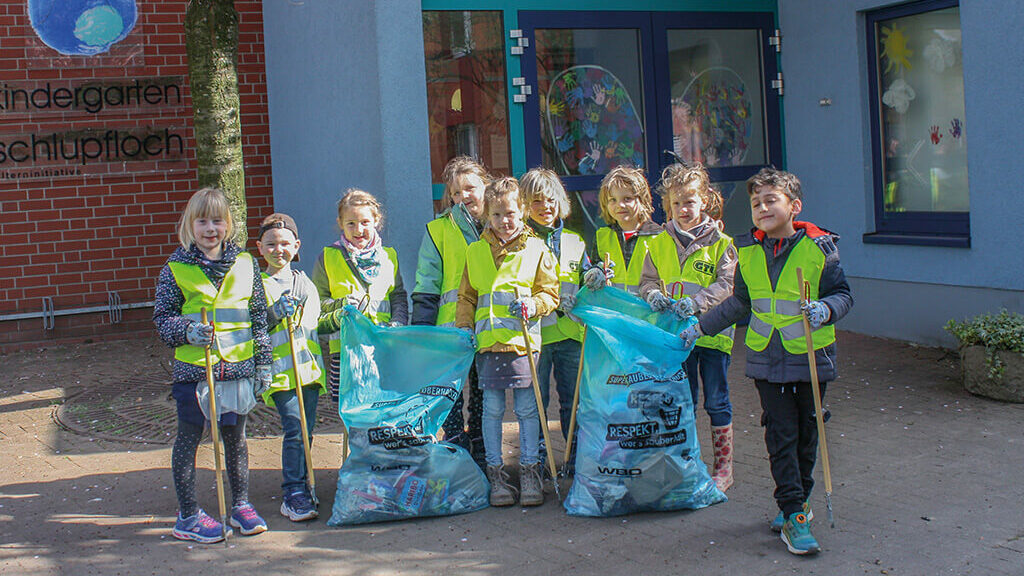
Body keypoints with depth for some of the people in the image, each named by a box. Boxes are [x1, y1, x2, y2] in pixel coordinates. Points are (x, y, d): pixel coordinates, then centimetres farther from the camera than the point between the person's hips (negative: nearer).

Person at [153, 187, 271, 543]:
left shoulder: (245, 264, 5)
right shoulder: (176, 268, -2)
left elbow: (259, 317, 10)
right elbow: (162, 317, 1)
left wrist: (263, 363, 9)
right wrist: (187, 331, -19)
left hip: (237, 367, 2)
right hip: (192, 367, -2)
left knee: (235, 435, 14)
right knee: (189, 437, 6)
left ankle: (241, 506, 28)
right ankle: (187, 516, 17)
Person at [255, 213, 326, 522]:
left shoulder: (305, 282, 16)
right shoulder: (257, 285, 2)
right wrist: (275, 313, -17)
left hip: (309, 366, 5)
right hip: (279, 368, -5)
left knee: (306, 430, 7)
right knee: (294, 429, -14)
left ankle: (299, 487, 21)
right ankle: (294, 494, -8)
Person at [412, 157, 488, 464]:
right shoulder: (438, 230, 4)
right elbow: (425, 288, 1)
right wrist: (421, 330, -7)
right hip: (451, 331, -2)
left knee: (483, 402, 11)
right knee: (453, 402, -2)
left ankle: (483, 463, 21)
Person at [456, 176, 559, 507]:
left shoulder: (536, 249, 6)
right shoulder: (475, 251, 11)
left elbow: (550, 292, 7)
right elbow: (466, 296, 17)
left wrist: (533, 305, -12)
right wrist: (463, 326, 4)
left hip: (524, 340, -1)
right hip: (488, 341, 1)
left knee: (527, 409, 3)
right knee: (492, 409, 4)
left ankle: (529, 471, 13)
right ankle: (496, 474, 13)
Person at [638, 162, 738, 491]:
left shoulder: (721, 244, -4)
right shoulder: (659, 244, 7)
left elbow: (726, 286, -11)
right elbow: (648, 280, 10)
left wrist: (696, 303, -25)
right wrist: (654, 295, -13)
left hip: (712, 331, -3)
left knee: (716, 402, 5)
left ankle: (723, 468, 15)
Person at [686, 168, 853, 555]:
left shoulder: (818, 246, -7)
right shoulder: (748, 251, 5)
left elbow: (842, 295, -3)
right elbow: (740, 304, 18)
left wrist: (825, 309, -25)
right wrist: (701, 327, 20)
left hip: (811, 356, -2)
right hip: (766, 359, 2)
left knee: (806, 434, 10)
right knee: (781, 435, -1)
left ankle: (797, 499, 29)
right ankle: (793, 514, 3)